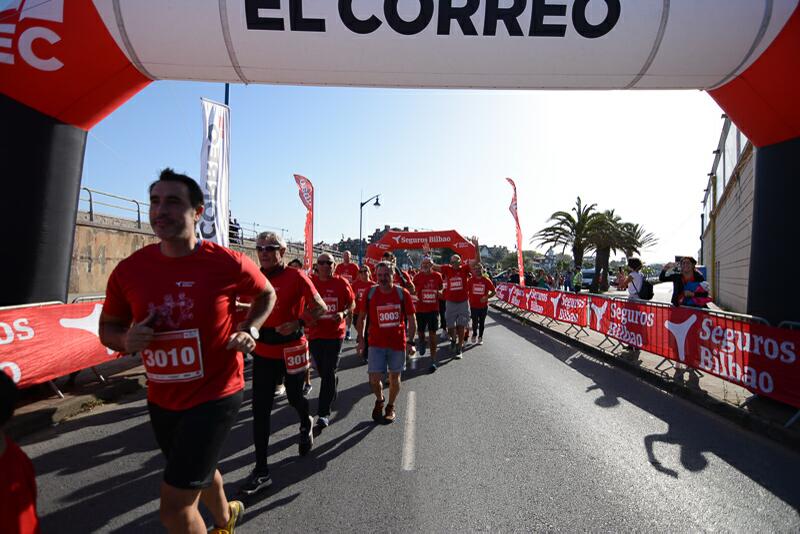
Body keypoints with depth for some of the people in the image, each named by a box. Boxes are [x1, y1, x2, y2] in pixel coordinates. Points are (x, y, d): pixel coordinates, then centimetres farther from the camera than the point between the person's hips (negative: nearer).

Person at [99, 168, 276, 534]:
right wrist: (126, 340, -14)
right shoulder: (129, 270, -6)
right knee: (198, 470, 29)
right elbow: (107, 327, 8)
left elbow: (266, 294, 4)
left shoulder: (228, 263, -16)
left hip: (215, 396, -5)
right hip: (161, 401, 5)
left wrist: (250, 330, -11)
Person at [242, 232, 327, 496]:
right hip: (263, 350, 4)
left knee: (294, 397, 16)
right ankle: (261, 470, 13)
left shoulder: (296, 276, -11)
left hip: (291, 348, -4)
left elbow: (320, 307, -12)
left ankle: (306, 425, 52)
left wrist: (298, 323, -25)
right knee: (260, 409, 2)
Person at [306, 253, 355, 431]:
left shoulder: (342, 283, -5)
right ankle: (332, 390, 51)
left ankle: (324, 414, 4)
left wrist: (344, 313, -16)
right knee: (322, 371, 17)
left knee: (328, 373, -4)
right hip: (315, 333, 3)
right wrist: (307, 320, -8)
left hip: (335, 333, -3)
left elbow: (352, 304, 4)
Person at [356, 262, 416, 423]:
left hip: (398, 343, 0)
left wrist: (410, 341, -6)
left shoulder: (402, 293, -7)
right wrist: (360, 338, 3)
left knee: (394, 377, 12)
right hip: (376, 343, 0)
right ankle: (379, 400, 29)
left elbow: (412, 320, 0)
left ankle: (391, 407, 36)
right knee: (374, 379, -4)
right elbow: (362, 317, 8)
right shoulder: (370, 293, -5)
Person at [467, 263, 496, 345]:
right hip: (473, 305, 0)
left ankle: (480, 337, 26)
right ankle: (474, 335, 30)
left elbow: (493, 291, 1)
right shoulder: (470, 280, -4)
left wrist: (487, 297, -14)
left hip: (484, 305, 1)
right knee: (475, 322, 4)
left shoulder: (486, 280, -4)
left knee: (482, 322, 10)